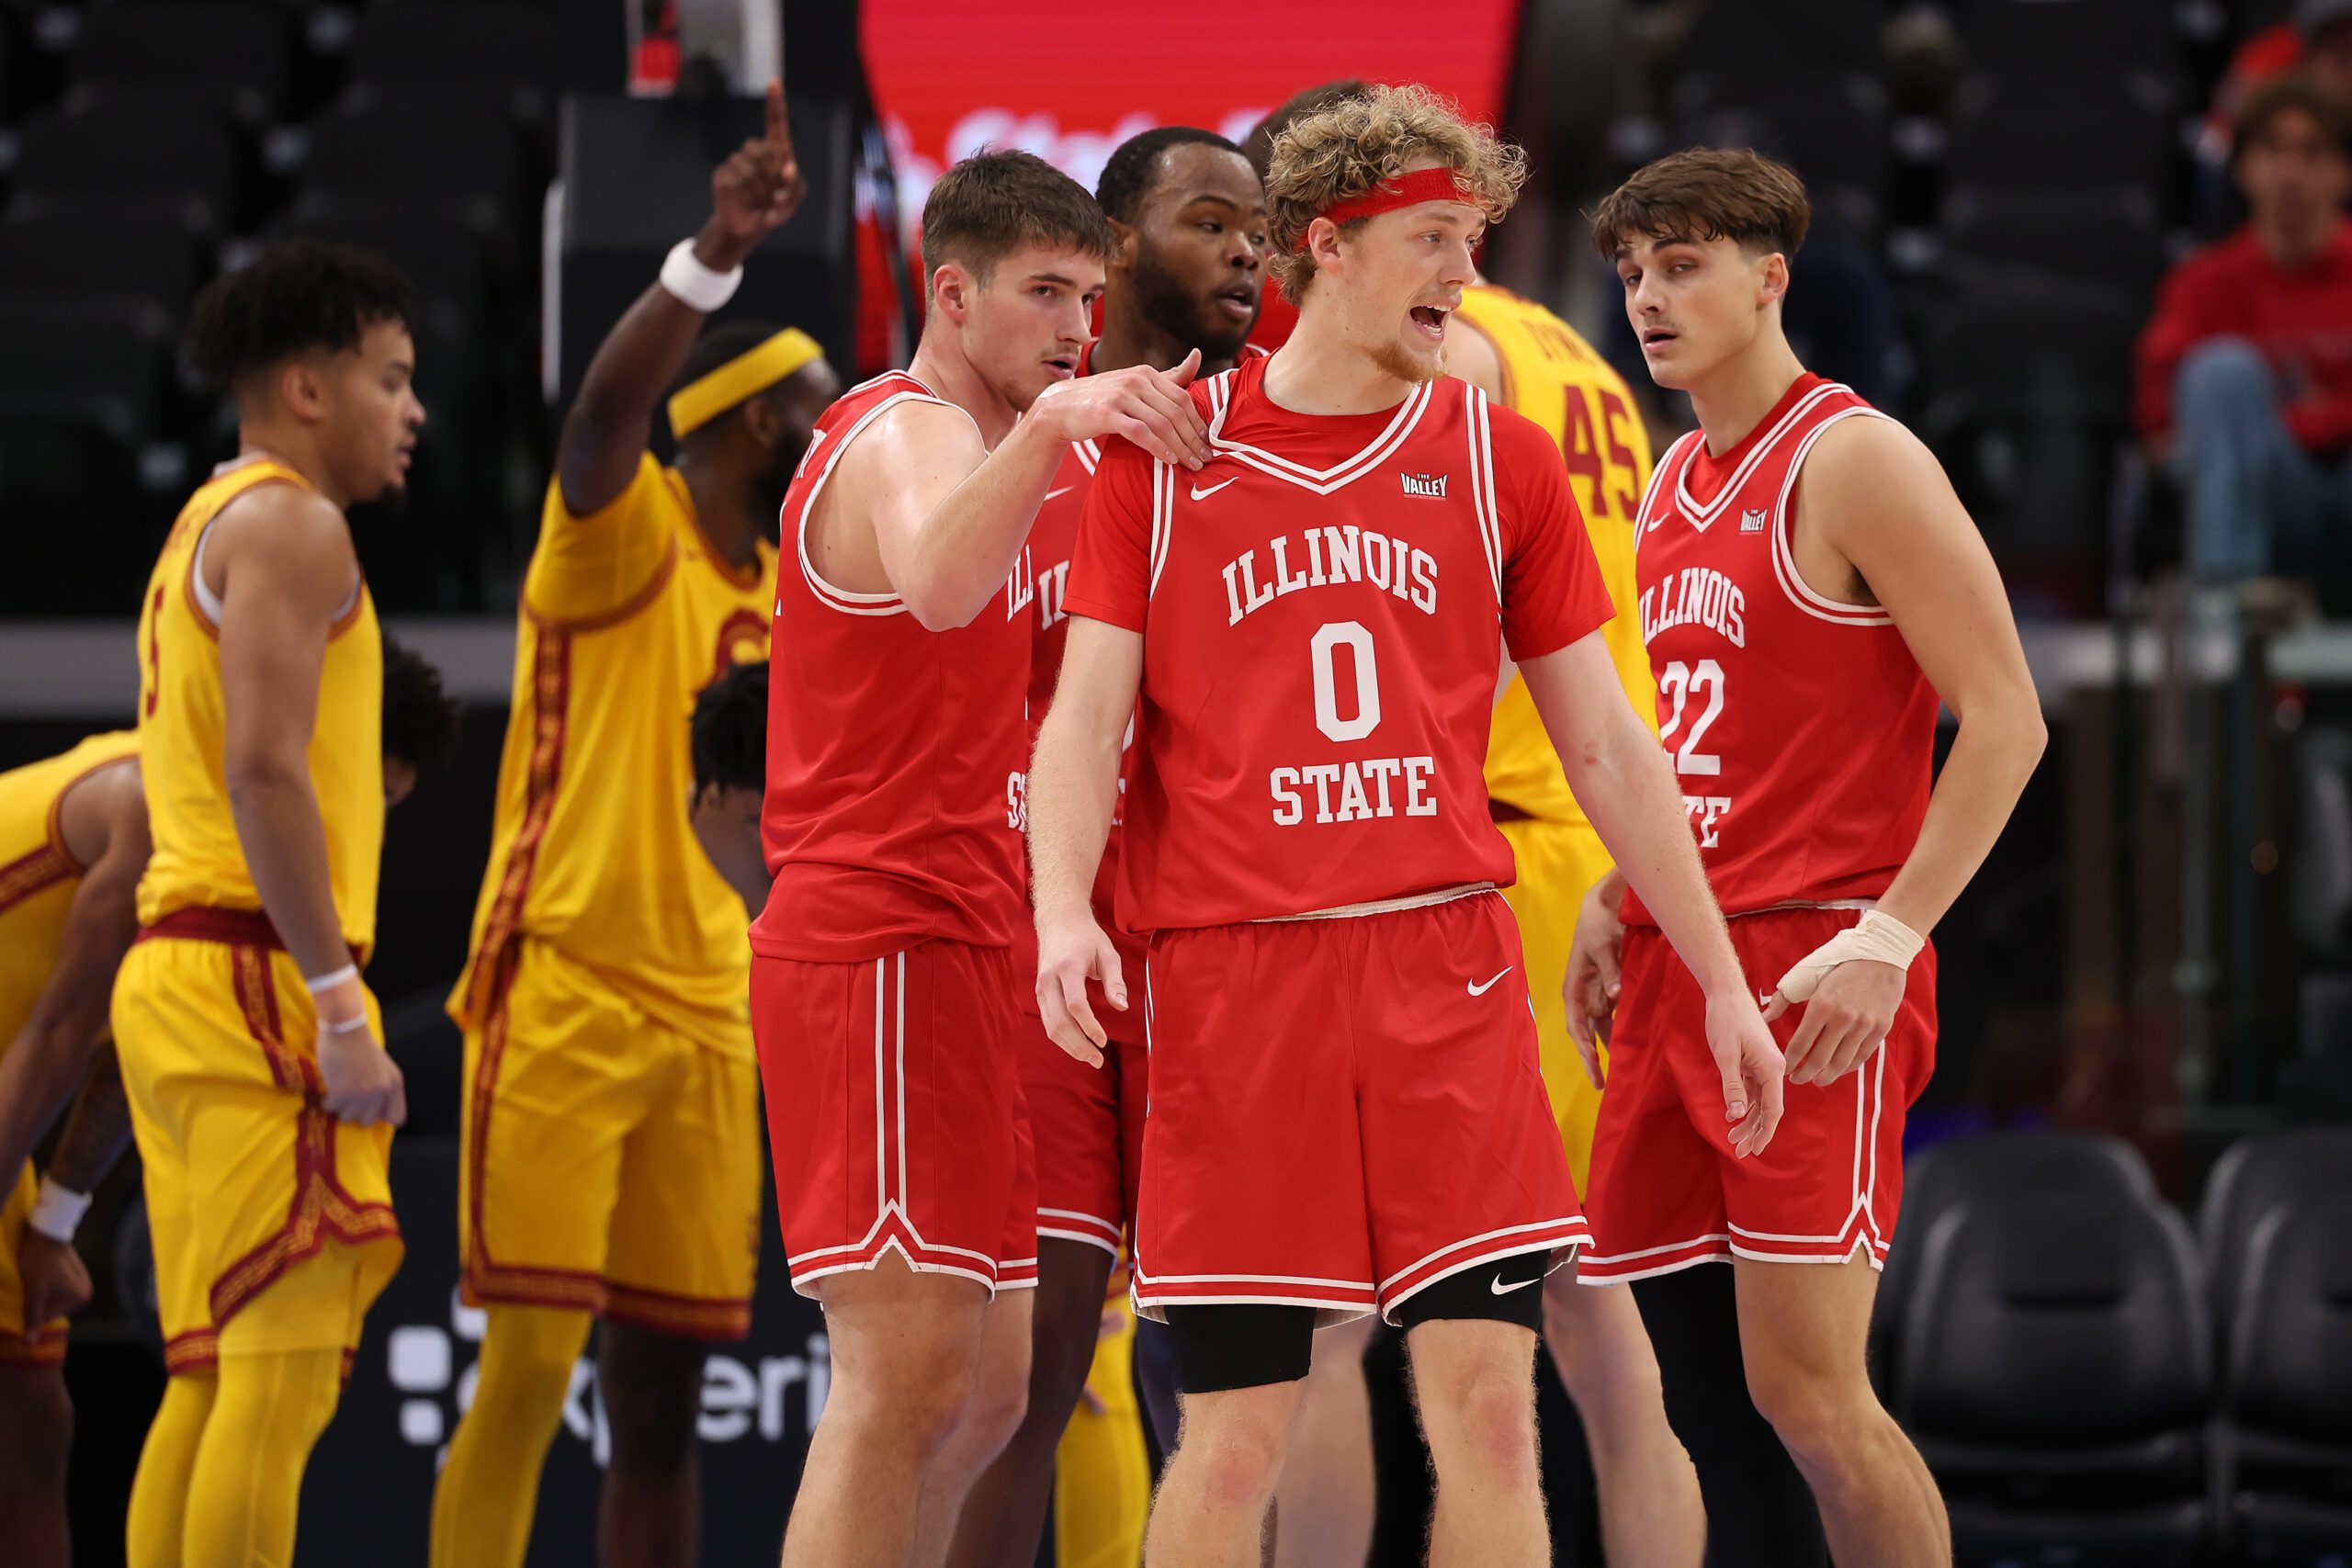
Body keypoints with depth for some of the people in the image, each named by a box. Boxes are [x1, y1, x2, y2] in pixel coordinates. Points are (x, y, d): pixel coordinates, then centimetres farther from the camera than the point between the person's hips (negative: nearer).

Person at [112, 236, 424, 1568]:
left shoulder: (208, 531, 24)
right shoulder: (289, 523, -7)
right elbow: (263, 771, -18)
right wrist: (343, 1010, -21)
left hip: (180, 968, 10)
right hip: (259, 975, -10)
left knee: (214, 1379, 9)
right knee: (283, 1367, -14)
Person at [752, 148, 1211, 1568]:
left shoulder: (974, 445, 22)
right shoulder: (911, 435, -11)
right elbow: (938, 586, -36)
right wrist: (1052, 423, -50)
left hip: (950, 953, 10)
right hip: (889, 938, -10)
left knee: (984, 1392, 11)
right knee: (909, 1373, -16)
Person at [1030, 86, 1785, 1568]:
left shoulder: (1498, 457, 10)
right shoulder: (1164, 456, 6)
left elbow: (1608, 746, 13)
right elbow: (1088, 713, 2)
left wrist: (1724, 982, 11)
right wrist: (1065, 907, -17)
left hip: (1448, 967, 1)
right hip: (1233, 981, -1)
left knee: (1488, 1402, -6)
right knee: (1236, 1436, -1)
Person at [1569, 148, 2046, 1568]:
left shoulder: (1854, 462, -8)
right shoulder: (1677, 485, 17)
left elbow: (2005, 722, -12)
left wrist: (1889, 939, -18)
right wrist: (1613, 900, 13)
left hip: (1814, 965, -8)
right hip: (1672, 963, 8)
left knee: (1806, 1382, -11)